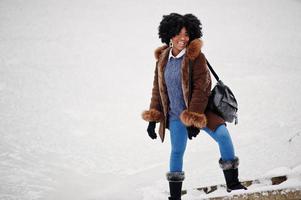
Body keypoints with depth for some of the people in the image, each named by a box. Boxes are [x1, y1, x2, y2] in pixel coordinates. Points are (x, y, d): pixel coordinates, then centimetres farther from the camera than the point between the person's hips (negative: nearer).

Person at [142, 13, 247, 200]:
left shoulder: (196, 57, -11)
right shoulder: (163, 59, 3)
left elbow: (201, 89, -14)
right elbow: (158, 89, 12)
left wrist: (194, 119, -19)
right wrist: (153, 119, 8)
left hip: (199, 110, -3)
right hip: (175, 115, 3)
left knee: (223, 135, -21)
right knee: (177, 151, 3)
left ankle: (232, 183, -12)